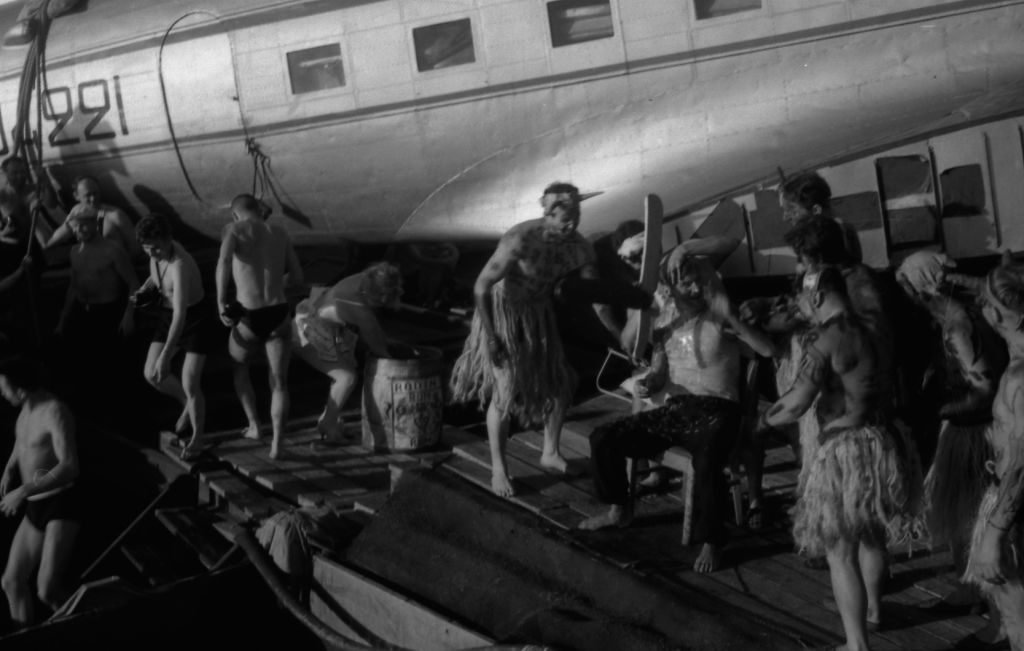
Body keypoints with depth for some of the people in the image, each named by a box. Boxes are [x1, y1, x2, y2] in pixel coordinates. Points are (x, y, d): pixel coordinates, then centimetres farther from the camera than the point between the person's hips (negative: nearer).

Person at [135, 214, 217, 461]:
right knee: (151, 374, 1)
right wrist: (144, 290, -10)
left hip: (196, 320, -8)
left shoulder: (180, 266, -36)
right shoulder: (157, 252, -11)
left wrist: (165, 356, -45)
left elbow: (180, 316, -42)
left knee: (190, 384, -8)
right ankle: (187, 403, 30)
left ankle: (198, 439, 15)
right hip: (168, 317, 8)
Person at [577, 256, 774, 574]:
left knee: (707, 464, -38)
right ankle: (619, 510, 15)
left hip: (716, 410, -5)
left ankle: (710, 543, -19)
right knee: (603, 438, -6)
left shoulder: (720, 319, -6)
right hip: (676, 408, 5)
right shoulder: (666, 325, 10)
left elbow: (768, 350, -16)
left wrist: (733, 320, -26)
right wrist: (646, 383, -8)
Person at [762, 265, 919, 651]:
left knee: (840, 552, 0)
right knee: (871, 534, 28)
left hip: (845, 447, -8)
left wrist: (763, 420, -4)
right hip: (882, 441, 8)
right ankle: (871, 610, 48)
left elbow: (796, 404, -23)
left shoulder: (827, 340, -17)